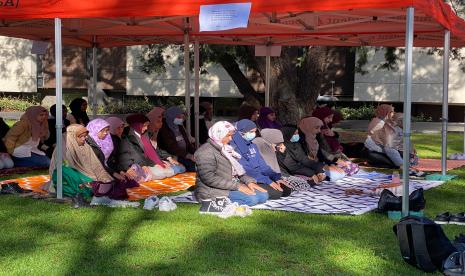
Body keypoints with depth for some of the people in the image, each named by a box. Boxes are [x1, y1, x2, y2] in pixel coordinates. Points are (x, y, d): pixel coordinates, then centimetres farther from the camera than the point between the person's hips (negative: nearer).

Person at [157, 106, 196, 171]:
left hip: (185, 155, 7)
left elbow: (188, 143, 16)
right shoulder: (164, 129, -9)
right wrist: (189, 156, -25)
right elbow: (172, 147, -19)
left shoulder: (180, 127, 14)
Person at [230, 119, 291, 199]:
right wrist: (268, 181, -24)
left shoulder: (252, 146, 14)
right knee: (276, 192, -24)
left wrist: (276, 177, -1)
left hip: (261, 177, 8)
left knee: (286, 189, -6)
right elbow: (245, 170, -20)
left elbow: (262, 165, 15)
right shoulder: (234, 147, -13)